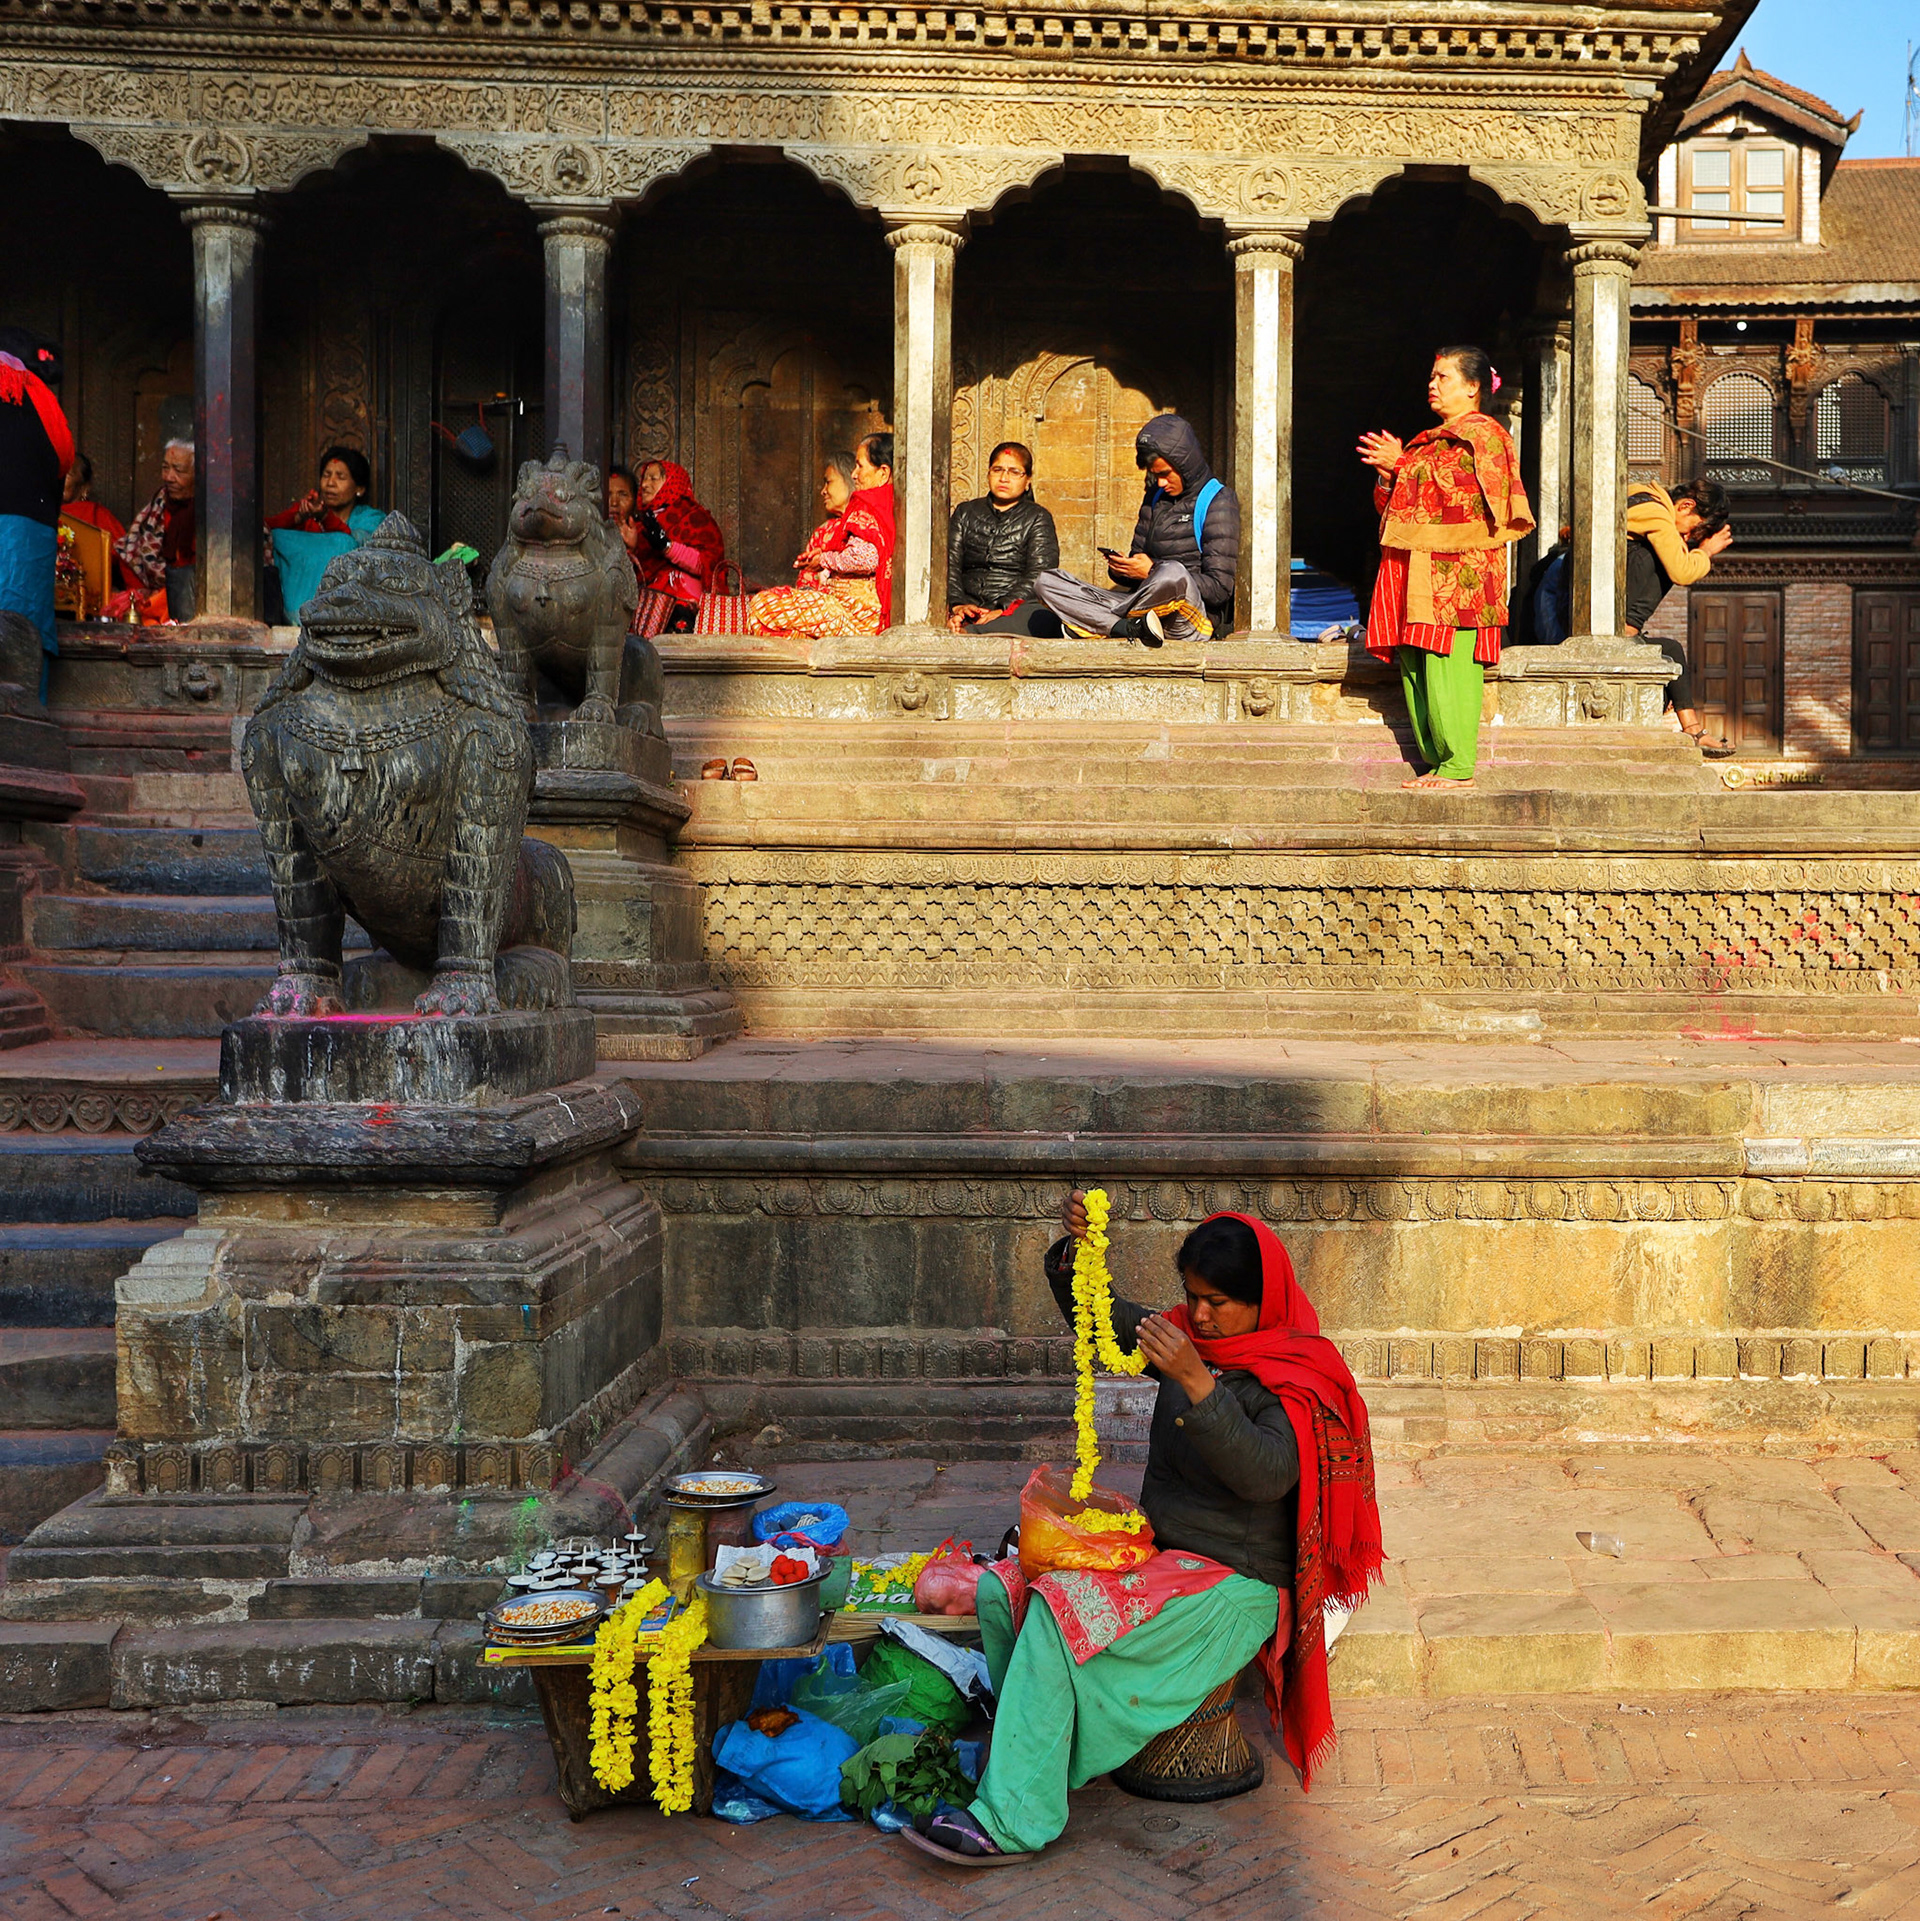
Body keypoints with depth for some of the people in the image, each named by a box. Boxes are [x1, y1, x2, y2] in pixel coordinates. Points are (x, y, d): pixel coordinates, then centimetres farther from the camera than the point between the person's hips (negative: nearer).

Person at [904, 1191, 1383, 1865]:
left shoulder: (1295, 1379, -13)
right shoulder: (1190, 1338, 6)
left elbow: (1265, 1475, -30)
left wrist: (1196, 1382, -38)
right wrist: (1074, 1248, -9)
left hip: (1235, 1584, -7)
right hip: (1157, 1551, 8)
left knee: (1060, 1612, -25)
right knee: (1001, 1592, -11)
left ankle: (1012, 1819, -18)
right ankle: (1032, 1744, 4)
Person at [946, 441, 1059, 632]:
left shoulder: (1038, 518, 12)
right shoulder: (965, 513, 21)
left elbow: (1039, 575, -3)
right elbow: (949, 564, 8)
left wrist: (1003, 610, -19)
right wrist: (958, 605, -13)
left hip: (1015, 609, -1)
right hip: (969, 603, 1)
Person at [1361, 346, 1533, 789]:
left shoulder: (1481, 436, -2)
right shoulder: (1431, 440, 25)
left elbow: (1454, 490, -16)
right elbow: (1396, 505, 24)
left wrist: (1400, 465, -10)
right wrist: (1388, 473, 4)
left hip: (1455, 568, -9)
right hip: (1418, 570, 9)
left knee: (1446, 667, -12)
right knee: (1416, 667, 6)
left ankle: (1458, 768, -10)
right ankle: (1436, 763, 11)